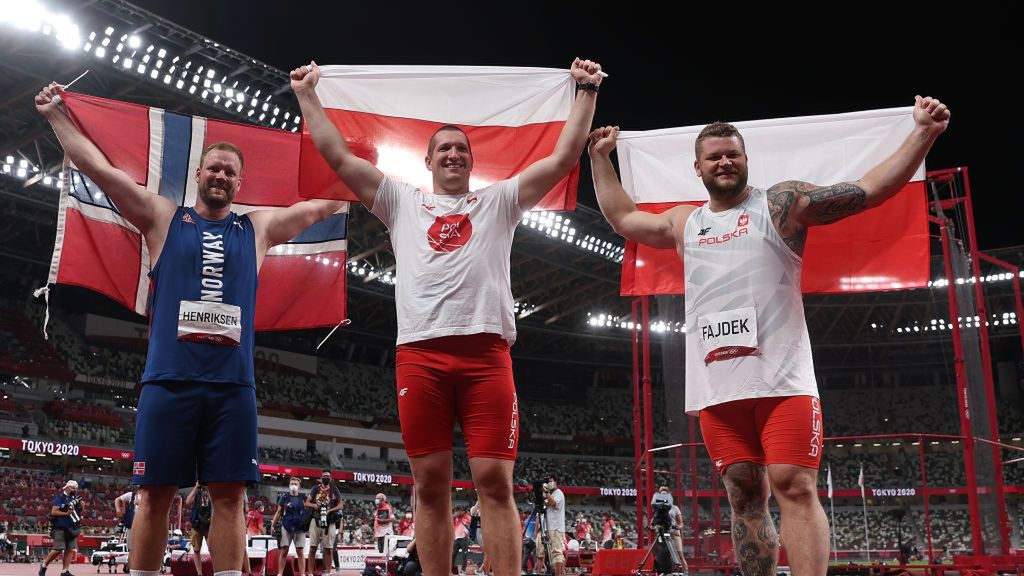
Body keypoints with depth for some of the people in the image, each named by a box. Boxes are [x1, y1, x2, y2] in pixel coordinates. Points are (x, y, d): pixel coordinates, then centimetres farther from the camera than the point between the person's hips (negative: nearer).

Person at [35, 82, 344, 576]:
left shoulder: (258, 228, 15)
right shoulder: (163, 217, 10)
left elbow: (322, 205, 19)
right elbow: (99, 169, 9)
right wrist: (56, 115, 10)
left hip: (233, 385, 1)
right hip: (168, 381, -1)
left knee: (228, 495, 2)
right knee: (156, 494, 2)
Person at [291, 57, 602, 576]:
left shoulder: (499, 201, 20)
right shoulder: (402, 203, 22)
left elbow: (563, 158, 15)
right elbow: (338, 156, 20)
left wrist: (586, 91, 16)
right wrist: (307, 95, 24)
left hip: (485, 353, -1)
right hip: (420, 353, 1)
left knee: (494, 481, -5)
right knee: (431, 484, 3)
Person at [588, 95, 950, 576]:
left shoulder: (781, 203, 8)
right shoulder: (685, 223, 20)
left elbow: (870, 190, 6)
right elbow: (623, 219, 34)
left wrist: (922, 135, -2)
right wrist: (600, 158, 36)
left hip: (782, 378, -4)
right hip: (717, 386, 4)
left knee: (794, 488, -12)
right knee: (744, 496, 7)